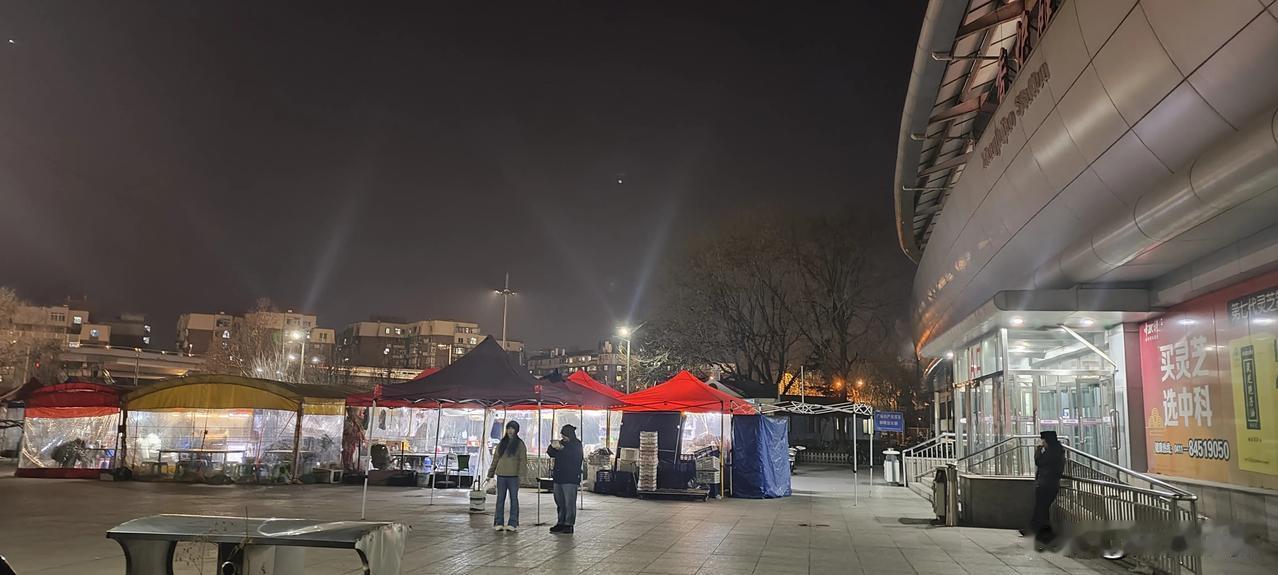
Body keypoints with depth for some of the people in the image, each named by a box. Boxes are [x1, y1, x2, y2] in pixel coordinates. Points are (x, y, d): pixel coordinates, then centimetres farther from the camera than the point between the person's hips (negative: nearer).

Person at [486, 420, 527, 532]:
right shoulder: (502, 443, 13)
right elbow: (495, 458, 15)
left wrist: (521, 473, -18)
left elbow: (523, 460, -6)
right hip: (501, 475, 4)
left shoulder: (519, 444, 1)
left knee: (514, 499, 1)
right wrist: (490, 473, 12)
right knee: (500, 499, 5)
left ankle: (513, 524, 5)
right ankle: (498, 523, 10)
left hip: (513, 476, -4)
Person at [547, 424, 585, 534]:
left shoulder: (577, 445, -5)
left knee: (569, 502, -7)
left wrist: (561, 448, -35)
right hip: (559, 477, 7)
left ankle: (569, 524, -2)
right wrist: (552, 447, -12)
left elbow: (573, 455, -24)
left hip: (570, 479, -7)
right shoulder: (561, 443, 13)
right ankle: (561, 523, 20)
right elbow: (551, 454, 9)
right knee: (560, 502, 11)